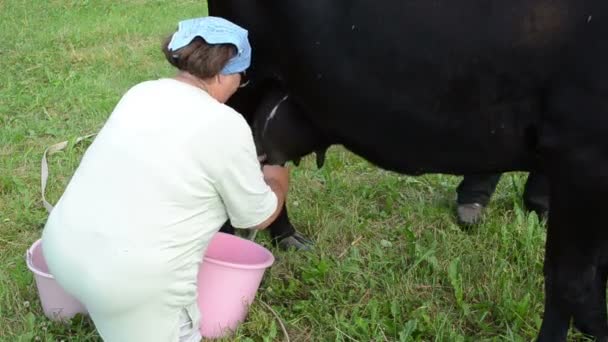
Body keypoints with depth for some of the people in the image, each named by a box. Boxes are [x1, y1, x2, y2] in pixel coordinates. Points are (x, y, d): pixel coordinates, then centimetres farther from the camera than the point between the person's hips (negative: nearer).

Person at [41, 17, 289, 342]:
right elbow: (259, 216, 3)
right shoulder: (227, 125, -11)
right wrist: (276, 179, 24)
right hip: (128, 277, -7)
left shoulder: (141, 92, 8)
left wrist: (246, 168, 35)